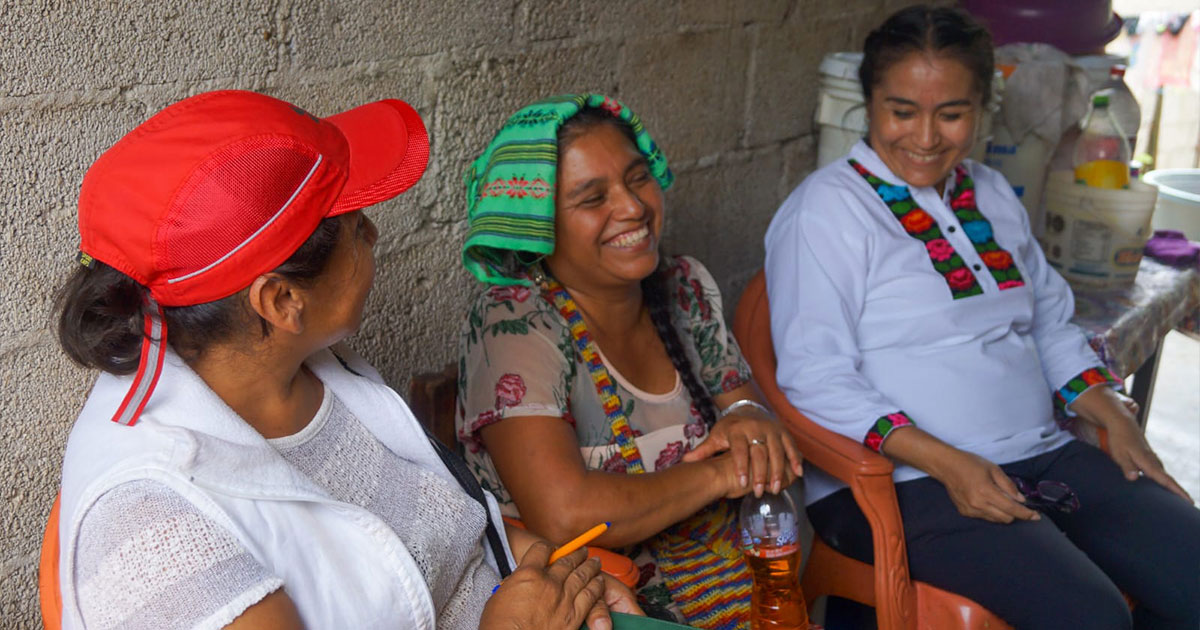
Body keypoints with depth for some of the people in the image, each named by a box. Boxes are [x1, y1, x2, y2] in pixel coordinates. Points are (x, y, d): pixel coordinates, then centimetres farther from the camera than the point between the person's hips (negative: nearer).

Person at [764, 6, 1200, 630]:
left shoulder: (992, 195, 16)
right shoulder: (827, 209, -8)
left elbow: (1051, 326, 23)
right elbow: (816, 380, -15)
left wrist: (1116, 420, 6)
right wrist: (946, 463, -23)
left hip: (1042, 456, 8)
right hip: (900, 481, -7)